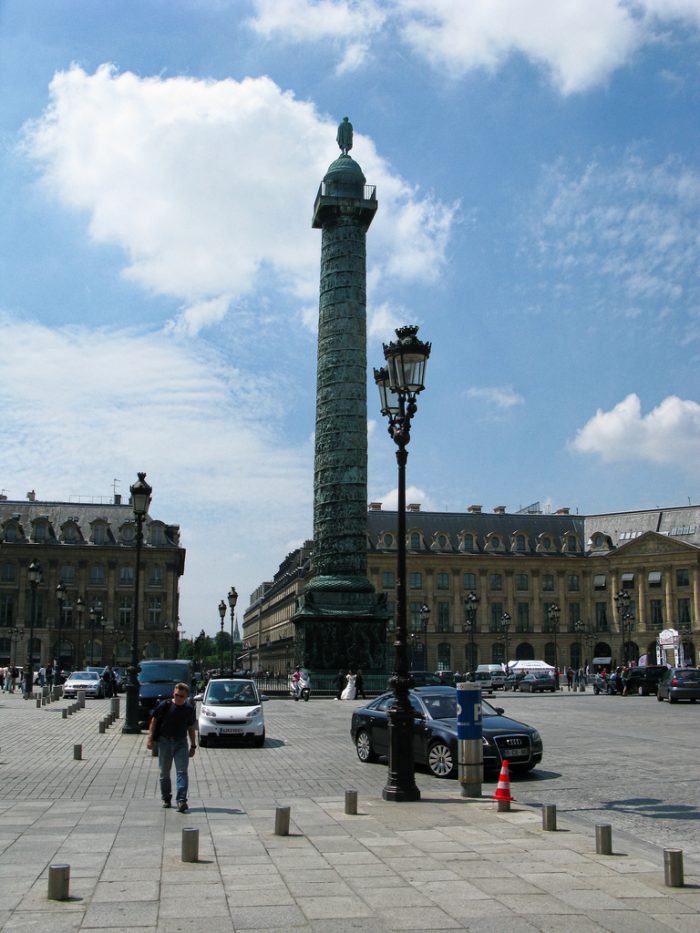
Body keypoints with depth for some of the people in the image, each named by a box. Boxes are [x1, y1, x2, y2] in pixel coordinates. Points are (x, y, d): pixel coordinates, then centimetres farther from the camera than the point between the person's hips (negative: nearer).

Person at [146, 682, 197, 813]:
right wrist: (150, 738, -7)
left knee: (182, 772, -10)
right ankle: (166, 799, 22)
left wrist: (193, 746, 12)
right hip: (164, 741, -1)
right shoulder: (164, 705, -6)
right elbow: (154, 721, 0)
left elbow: (191, 728, 12)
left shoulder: (189, 709, 3)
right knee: (164, 772, 9)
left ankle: (181, 800, -14)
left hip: (181, 743, 1)